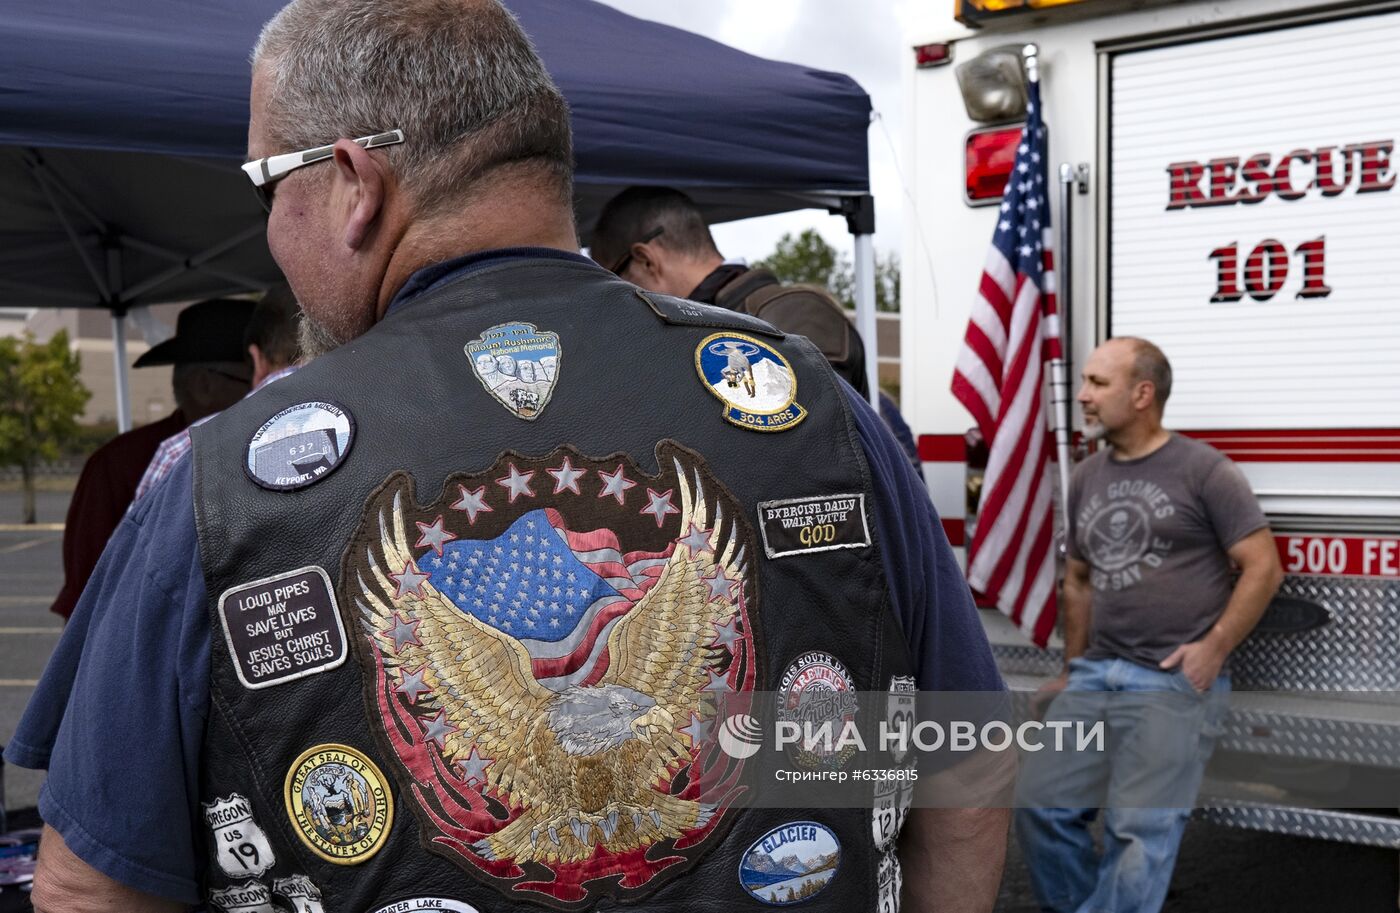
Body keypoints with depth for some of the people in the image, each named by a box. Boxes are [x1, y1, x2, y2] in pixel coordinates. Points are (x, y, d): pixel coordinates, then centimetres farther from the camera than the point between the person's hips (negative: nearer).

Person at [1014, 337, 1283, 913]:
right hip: (1096, 674, 6)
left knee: (1139, 832, -8)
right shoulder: (1086, 478, 14)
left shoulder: (1203, 470, -4)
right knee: (1039, 804, 2)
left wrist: (1215, 647, -13)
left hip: (1176, 681, -6)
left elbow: (1264, 567, -6)